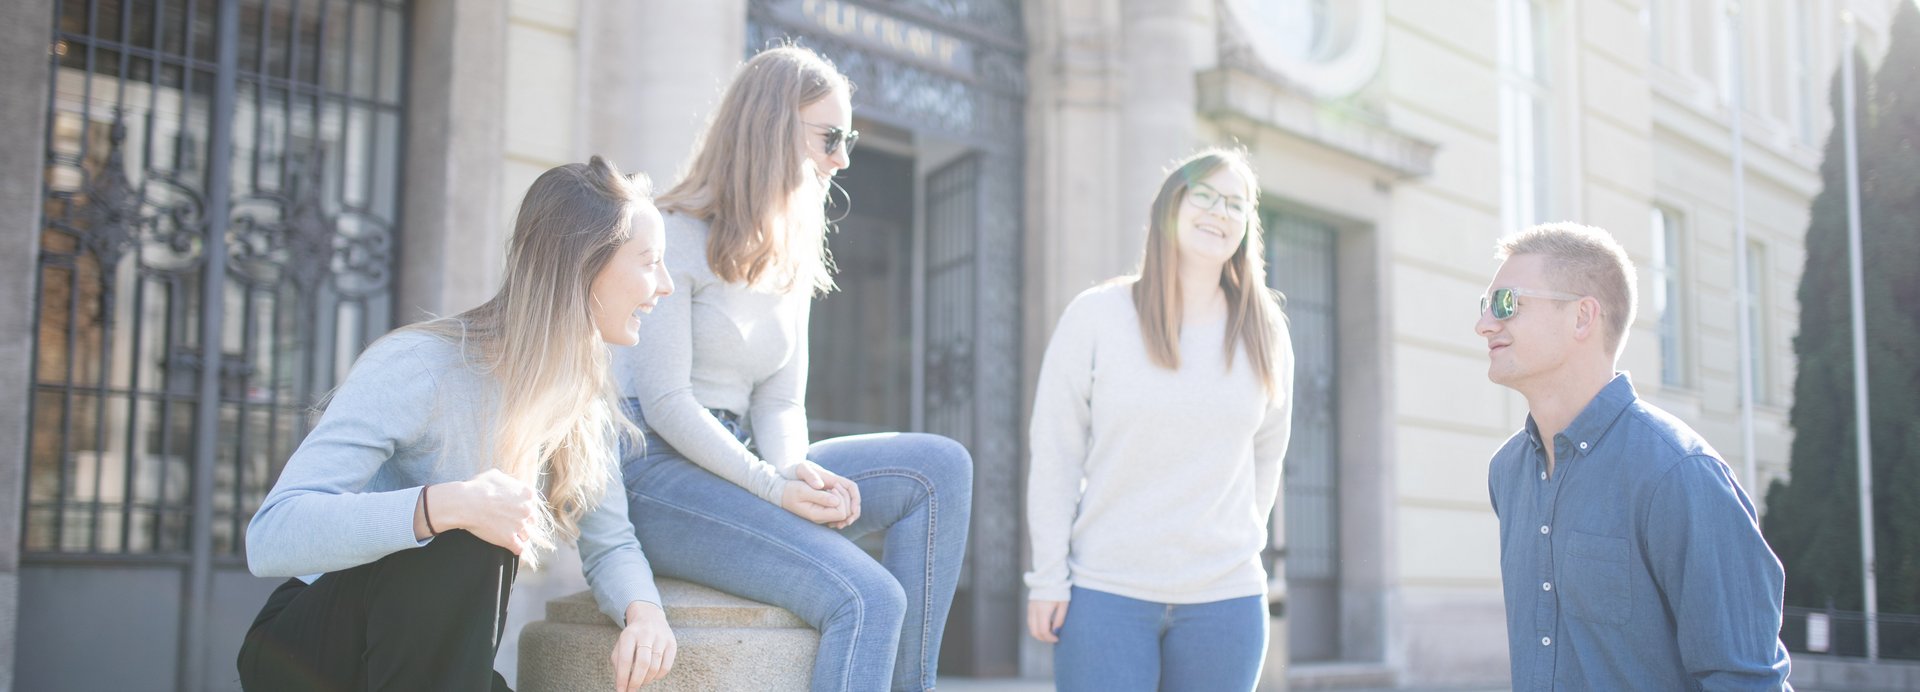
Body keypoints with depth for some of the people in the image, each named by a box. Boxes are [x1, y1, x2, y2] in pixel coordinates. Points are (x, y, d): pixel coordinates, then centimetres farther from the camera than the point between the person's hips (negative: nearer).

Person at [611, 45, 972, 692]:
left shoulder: (794, 258, 15)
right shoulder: (674, 237, -7)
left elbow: (780, 404, 10)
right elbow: (663, 399, -14)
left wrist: (796, 472, -12)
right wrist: (774, 486, -21)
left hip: (740, 466, 8)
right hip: (656, 472, -7)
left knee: (940, 466, -11)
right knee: (867, 597, -25)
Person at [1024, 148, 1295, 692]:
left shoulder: (1265, 334, 6)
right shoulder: (1097, 315, -2)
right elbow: (1055, 455, -3)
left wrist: (1240, 543, 11)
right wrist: (1048, 576, -5)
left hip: (1226, 599, 3)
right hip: (1105, 593, -2)